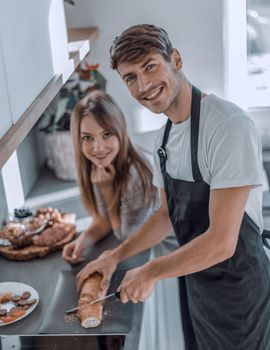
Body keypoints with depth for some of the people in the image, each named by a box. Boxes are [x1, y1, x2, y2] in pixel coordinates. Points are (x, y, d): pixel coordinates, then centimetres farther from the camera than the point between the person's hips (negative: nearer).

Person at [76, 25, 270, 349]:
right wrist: (115, 256, 6)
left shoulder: (230, 126, -26)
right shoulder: (165, 136, 2)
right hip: (194, 278, 8)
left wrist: (150, 272, -15)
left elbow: (221, 243, -28)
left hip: (239, 288, -7)